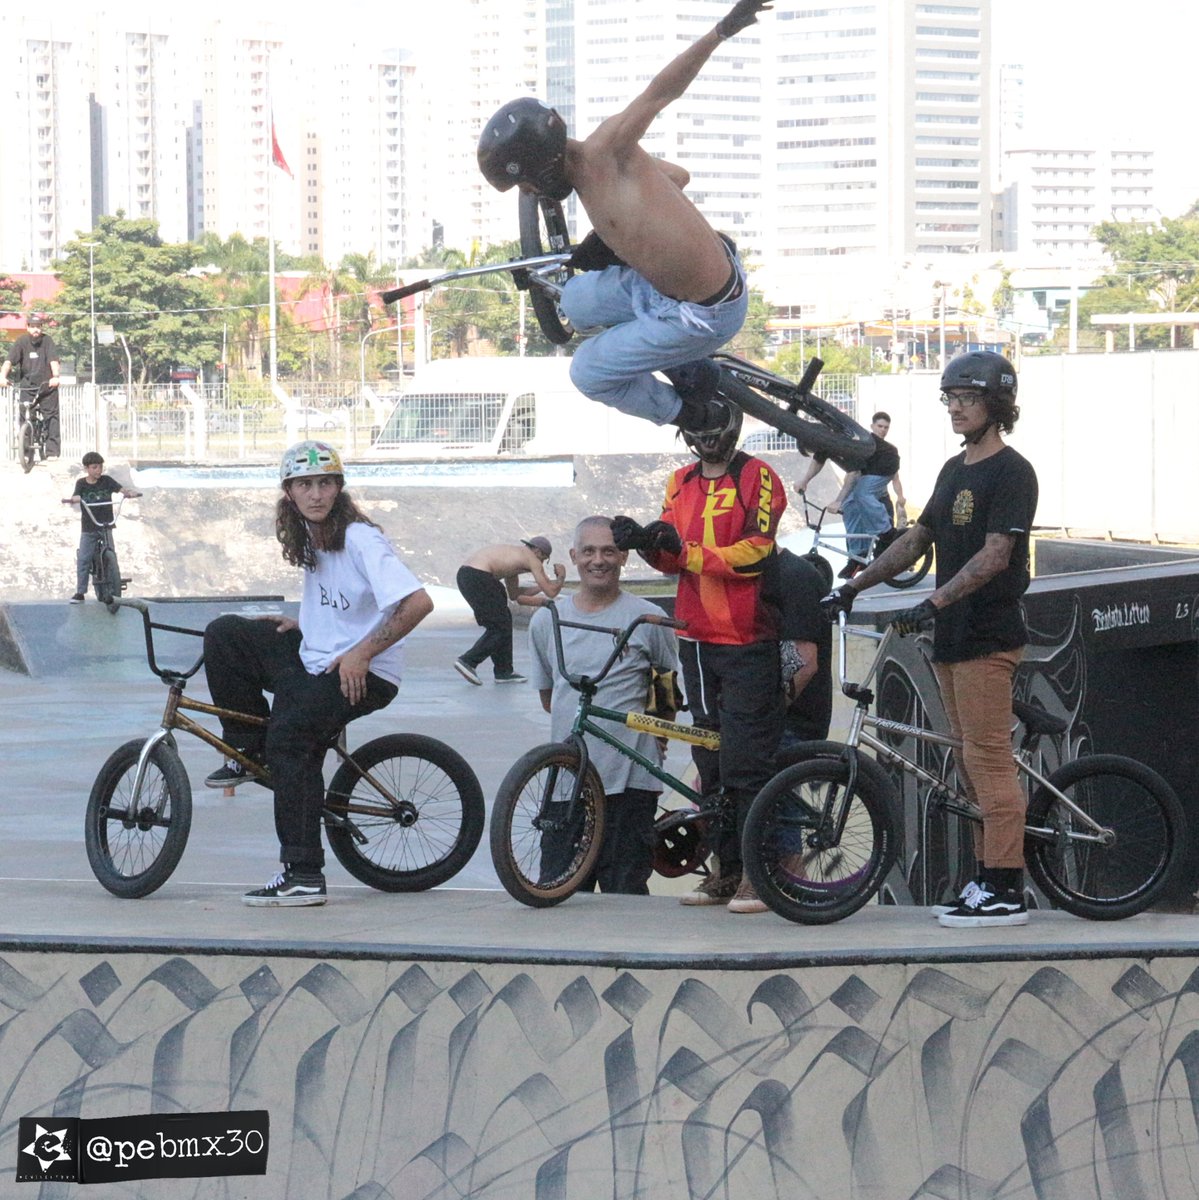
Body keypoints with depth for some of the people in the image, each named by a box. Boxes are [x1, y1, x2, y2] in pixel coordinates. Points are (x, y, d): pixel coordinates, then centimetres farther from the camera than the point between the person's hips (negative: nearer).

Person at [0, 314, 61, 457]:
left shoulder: (47, 340, -6)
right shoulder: (22, 341, -5)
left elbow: (53, 360, -17)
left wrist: (55, 376, -35)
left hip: (47, 385, -1)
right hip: (27, 386, 1)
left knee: (51, 416, -4)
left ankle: (52, 451, 0)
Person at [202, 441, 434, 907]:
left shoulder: (359, 539, -17)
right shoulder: (309, 539, 9)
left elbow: (417, 603, -27)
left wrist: (362, 653, -23)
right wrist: (301, 624, 8)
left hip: (366, 674, -8)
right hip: (316, 659, 8)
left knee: (290, 732, -26)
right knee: (224, 633, -1)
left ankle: (303, 876, -22)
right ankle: (246, 753, 7)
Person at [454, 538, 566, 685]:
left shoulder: (515, 554, 30)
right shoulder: (531, 559, 4)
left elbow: (513, 593, 39)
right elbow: (551, 592, 2)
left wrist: (540, 587, 41)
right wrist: (561, 577, 21)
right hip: (478, 577, -10)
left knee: (504, 620, 18)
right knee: (501, 627, -1)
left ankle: (504, 672, 20)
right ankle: (468, 661, -6)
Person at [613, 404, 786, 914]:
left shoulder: (756, 477, -4)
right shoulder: (681, 484, 16)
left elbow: (755, 550, -15)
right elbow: (672, 558, 9)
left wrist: (688, 552, -22)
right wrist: (645, 542, -12)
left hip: (748, 642, -7)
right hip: (697, 640, 7)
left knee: (746, 762, -9)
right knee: (711, 762, 9)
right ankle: (727, 870, 15)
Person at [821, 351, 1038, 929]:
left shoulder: (1011, 471, -10)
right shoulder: (954, 470, 17)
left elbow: (994, 556, -20)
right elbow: (915, 541, 21)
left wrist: (933, 603, -28)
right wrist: (853, 587, 14)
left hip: (988, 636, -9)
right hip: (952, 638, 9)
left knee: (988, 761, -10)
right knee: (974, 764, 11)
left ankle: (1006, 893, -9)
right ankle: (986, 880, 15)